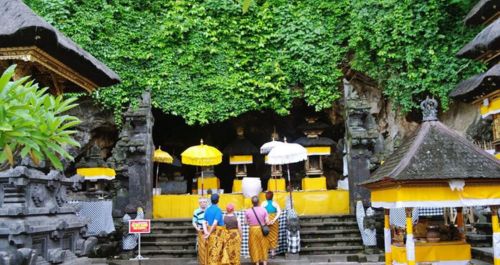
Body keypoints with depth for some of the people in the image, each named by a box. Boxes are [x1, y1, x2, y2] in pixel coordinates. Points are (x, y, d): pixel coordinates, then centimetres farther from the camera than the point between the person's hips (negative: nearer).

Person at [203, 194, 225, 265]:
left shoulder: (207, 210, 8)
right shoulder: (218, 210, -13)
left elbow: (204, 223, 2)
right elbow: (215, 223, -21)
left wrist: (206, 232, -8)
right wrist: (209, 233, -13)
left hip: (210, 231, 7)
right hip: (217, 232, -6)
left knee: (210, 251, 12)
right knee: (216, 252, -3)